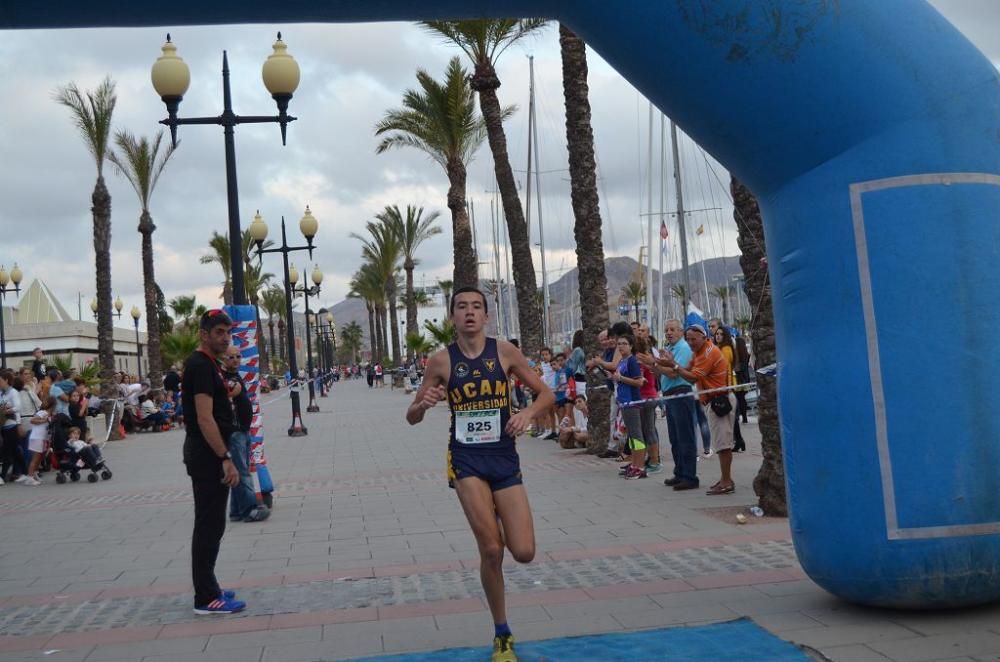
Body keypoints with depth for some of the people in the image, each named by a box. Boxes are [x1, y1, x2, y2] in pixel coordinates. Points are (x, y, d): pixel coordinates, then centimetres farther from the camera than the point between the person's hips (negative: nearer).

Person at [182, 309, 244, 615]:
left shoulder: (205, 364, 16)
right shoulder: (202, 366, -17)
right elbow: (205, 419, -23)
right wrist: (226, 459, -24)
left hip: (206, 455, 11)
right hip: (208, 455, -11)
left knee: (209, 524, 16)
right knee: (210, 525, -7)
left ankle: (207, 589, 25)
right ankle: (206, 598, -2)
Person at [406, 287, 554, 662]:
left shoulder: (504, 351, -1)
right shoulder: (442, 360, -2)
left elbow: (546, 394, 4)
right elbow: (412, 417, 4)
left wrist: (527, 414, -16)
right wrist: (424, 403, -19)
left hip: (504, 456, 1)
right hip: (466, 458, -1)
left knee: (524, 553, -5)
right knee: (491, 549, -9)